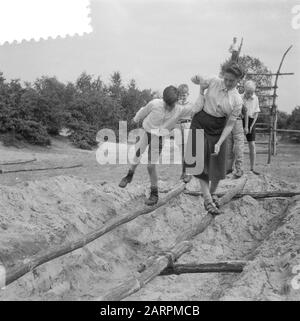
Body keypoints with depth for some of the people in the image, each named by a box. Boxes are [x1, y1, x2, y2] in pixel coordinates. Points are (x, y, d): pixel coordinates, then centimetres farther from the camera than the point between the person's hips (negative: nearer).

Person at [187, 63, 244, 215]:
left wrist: (219, 143, -18)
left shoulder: (237, 101, -11)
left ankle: (212, 193, 32)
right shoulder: (214, 81, -7)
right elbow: (196, 80, 11)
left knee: (217, 164, 5)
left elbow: (230, 124, -9)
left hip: (217, 130, 0)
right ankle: (207, 199, -3)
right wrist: (196, 79, -14)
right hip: (200, 124, 0)